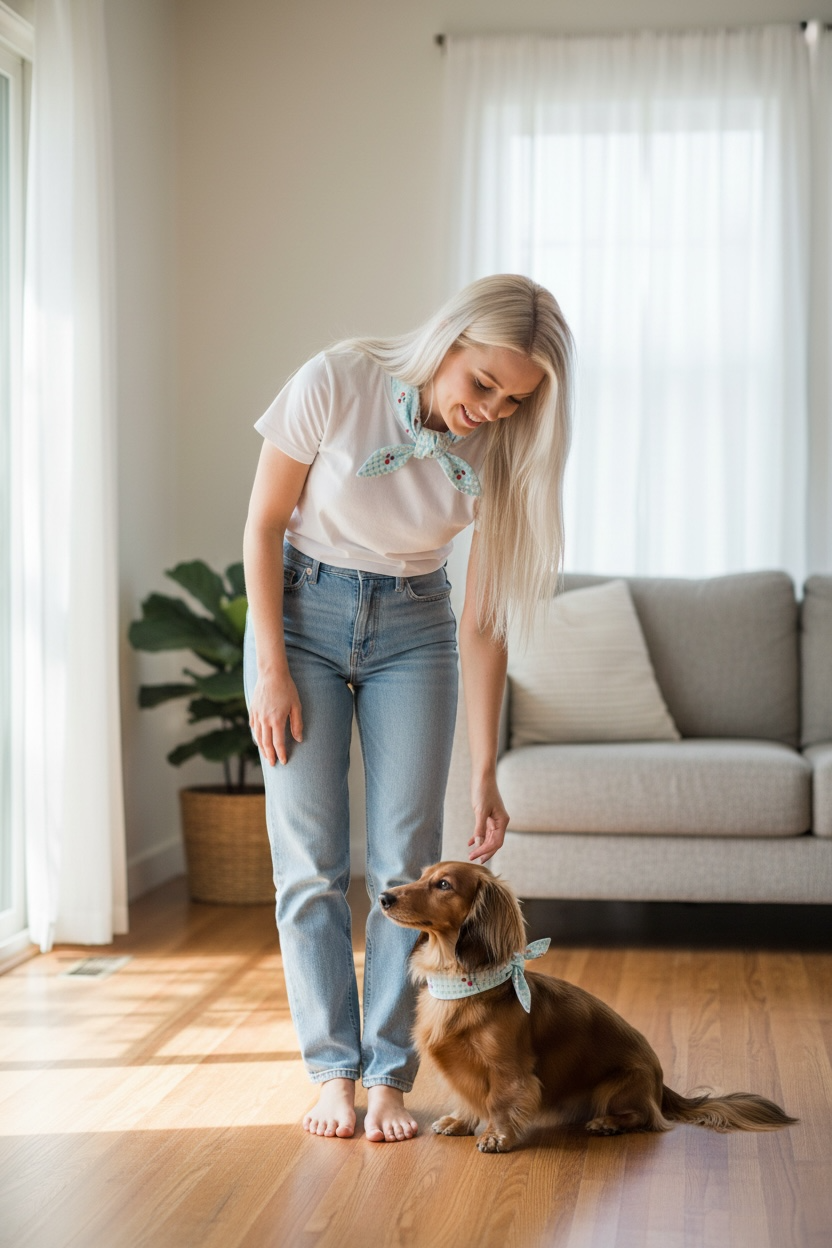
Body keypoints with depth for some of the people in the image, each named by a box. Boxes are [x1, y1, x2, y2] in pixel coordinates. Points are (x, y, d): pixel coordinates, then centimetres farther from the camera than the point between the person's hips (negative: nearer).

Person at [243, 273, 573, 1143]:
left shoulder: (502, 454, -15)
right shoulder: (337, 384, -22)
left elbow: (485, 621, -10)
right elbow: (265, 523, -10)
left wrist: (485, 772, -11)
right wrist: (271, 668, -11)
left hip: (413, 630, 2)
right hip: (302, 612, -1)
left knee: (407, 863, -4)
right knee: (310, 862, -3)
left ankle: (389, 1077, 5)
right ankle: (333, 1072, 7)